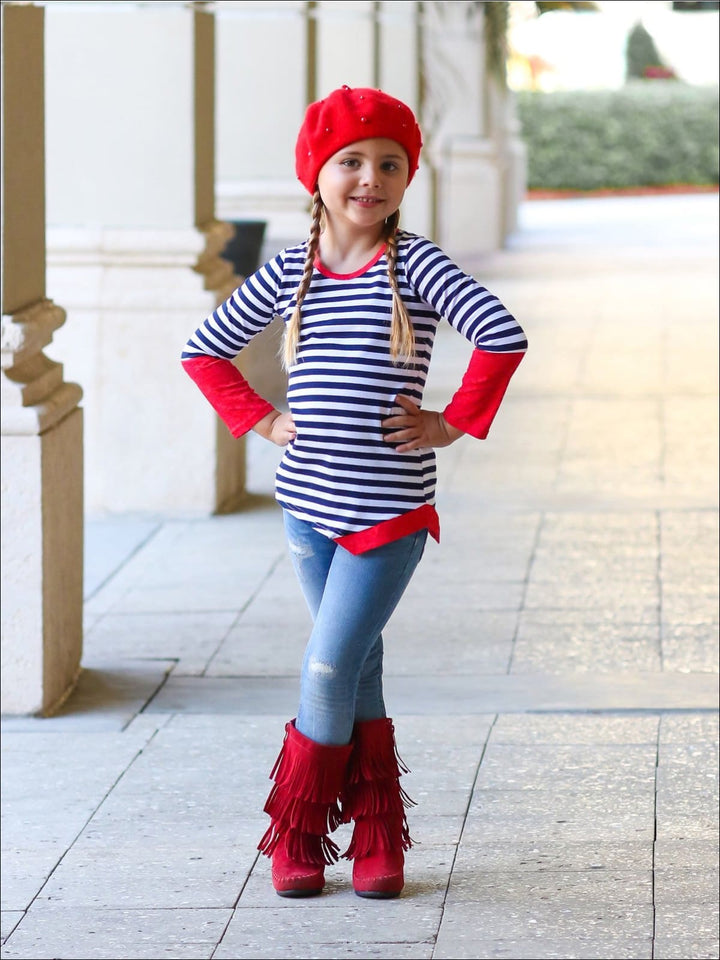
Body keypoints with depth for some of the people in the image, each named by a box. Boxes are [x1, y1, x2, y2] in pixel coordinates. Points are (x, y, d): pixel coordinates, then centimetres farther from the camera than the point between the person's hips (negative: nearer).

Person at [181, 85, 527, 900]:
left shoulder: (414, 264, -7)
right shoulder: (289, 272, 4)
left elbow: (502, 337, -16)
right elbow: (205, 349, 15)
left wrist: (452, 424, -14)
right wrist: (261, 420, 5)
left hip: (388, 510, -4)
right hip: (308, 503, 4)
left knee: (329, 671, -7)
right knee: (356, 674, 12)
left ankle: (300, 830, 10)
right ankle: (375, 833, 20)